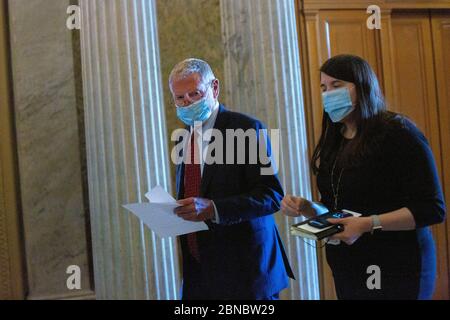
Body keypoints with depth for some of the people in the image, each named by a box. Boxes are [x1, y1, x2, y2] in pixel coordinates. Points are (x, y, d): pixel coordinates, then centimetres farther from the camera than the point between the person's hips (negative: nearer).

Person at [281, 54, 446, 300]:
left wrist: (369, 224, -25)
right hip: (347, 271, 7)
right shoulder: (333, 143, 9)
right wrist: (307, 208, -6)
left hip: (395, 269, -6)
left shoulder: (398, 132, -12)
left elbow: (432, 208, -16)